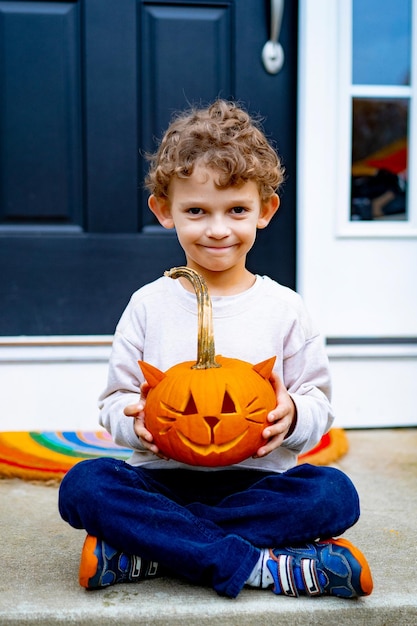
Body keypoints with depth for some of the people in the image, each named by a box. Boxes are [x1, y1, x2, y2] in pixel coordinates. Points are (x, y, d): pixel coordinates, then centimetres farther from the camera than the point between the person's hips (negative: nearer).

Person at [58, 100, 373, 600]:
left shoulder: (284, 308, 3)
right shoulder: (149, 305, 4)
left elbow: (319, 403, 6)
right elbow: (114, 401, 7)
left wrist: (293, 415, -19)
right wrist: (135, 421, -17)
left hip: (256, 482, 0)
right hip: (162, 478, 1)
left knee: (334, 494, -28)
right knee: (83, 485, -27)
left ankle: (142, 553, -26)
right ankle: (263, 566, -28)